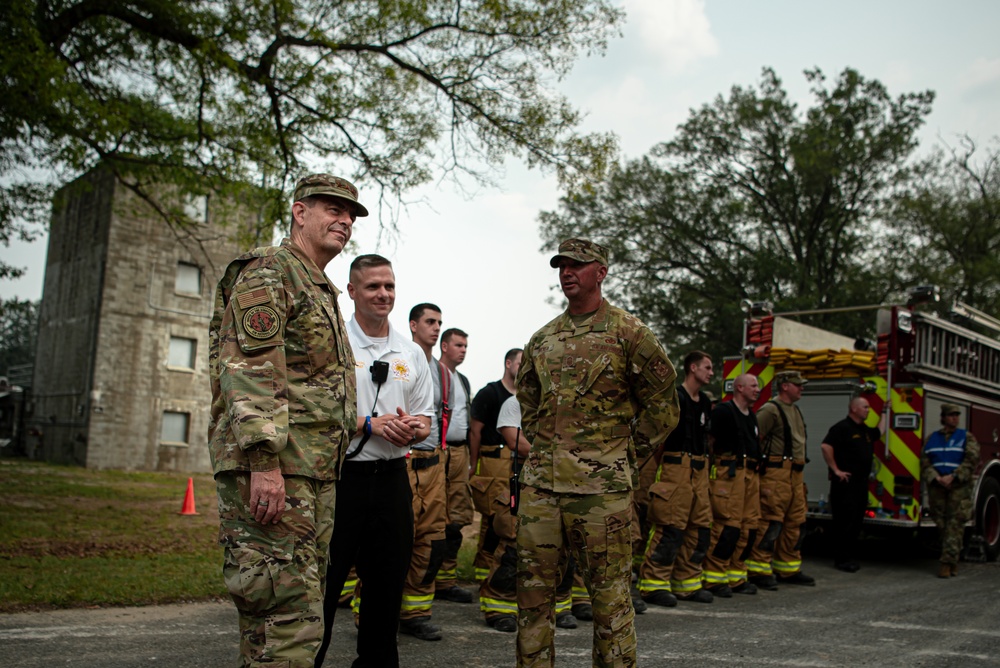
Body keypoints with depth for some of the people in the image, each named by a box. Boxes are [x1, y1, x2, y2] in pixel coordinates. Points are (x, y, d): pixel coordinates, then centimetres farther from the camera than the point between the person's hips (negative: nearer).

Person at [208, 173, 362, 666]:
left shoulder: (324, 292, 25)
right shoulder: (267, 271, -5)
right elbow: (249, 371, -17)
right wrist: (265, 461, -24)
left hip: (315, 472, 10)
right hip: (269, 470, -10)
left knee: (305, 602, 13)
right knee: (289, 614, -11)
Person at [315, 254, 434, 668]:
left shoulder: (412, 354, 13)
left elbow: (425, 421, 16)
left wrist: (413, 428, -7)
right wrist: (370, 424, -16)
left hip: (392, 478, 5)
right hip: (341, 475, -5)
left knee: (387, 583, 13)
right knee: (322, 585, -1)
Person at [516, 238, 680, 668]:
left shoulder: (629, 333, -2)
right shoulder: (542, 339, 13)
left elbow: (663, 406, 2)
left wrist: (625, 454, 1)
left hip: (600, 487, -5)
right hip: (539, 483, 5)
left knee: (609, 595, 2)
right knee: (534, 589, 10)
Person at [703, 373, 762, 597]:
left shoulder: (751, 416, 22)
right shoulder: (723, 411, -6)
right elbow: (708, 440, -9)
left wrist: (755, 467, 20)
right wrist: (710, 467, -10)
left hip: (749, 474, 9)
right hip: (729, 473, -9)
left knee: (749, 526, 7)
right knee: (728, 526, -12)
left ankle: (736, 576, 17)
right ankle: (714, 578, -4)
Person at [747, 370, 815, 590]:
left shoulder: (795, 411, 19)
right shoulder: (771, 410, -10)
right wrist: (759, 466, -14)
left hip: (795, 474, 9)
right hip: (776, 473, -9)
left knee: (795, 523, 12)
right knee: (771, 522, -9)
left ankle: (788, 569, 21)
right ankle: (759, 570, -4)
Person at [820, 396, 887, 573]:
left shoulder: (865, 430, 17)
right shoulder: (842, 427, -12)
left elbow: (879, 432, 38)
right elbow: (826, 446, -22)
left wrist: (884, 412, 34)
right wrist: (836, 470, -19)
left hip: (861, 483, 9)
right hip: (845, 483, -9)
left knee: (856, 522, 11)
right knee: (844, 521, -6)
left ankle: (849, 557, 18)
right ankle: (841, 560, -1)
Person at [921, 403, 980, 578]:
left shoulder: (967, 437, 6)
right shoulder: (932, 438, 13)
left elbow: (971, 460, -6)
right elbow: (925, 462, 5)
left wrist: (953, 477, -16)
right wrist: (937, 478, -11)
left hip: (959, 487, -2)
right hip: (936, 487, 2)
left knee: (955, 524, -9)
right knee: (941, 523, 2)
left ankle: (948, 562, -9)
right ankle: (953, 561, 14)